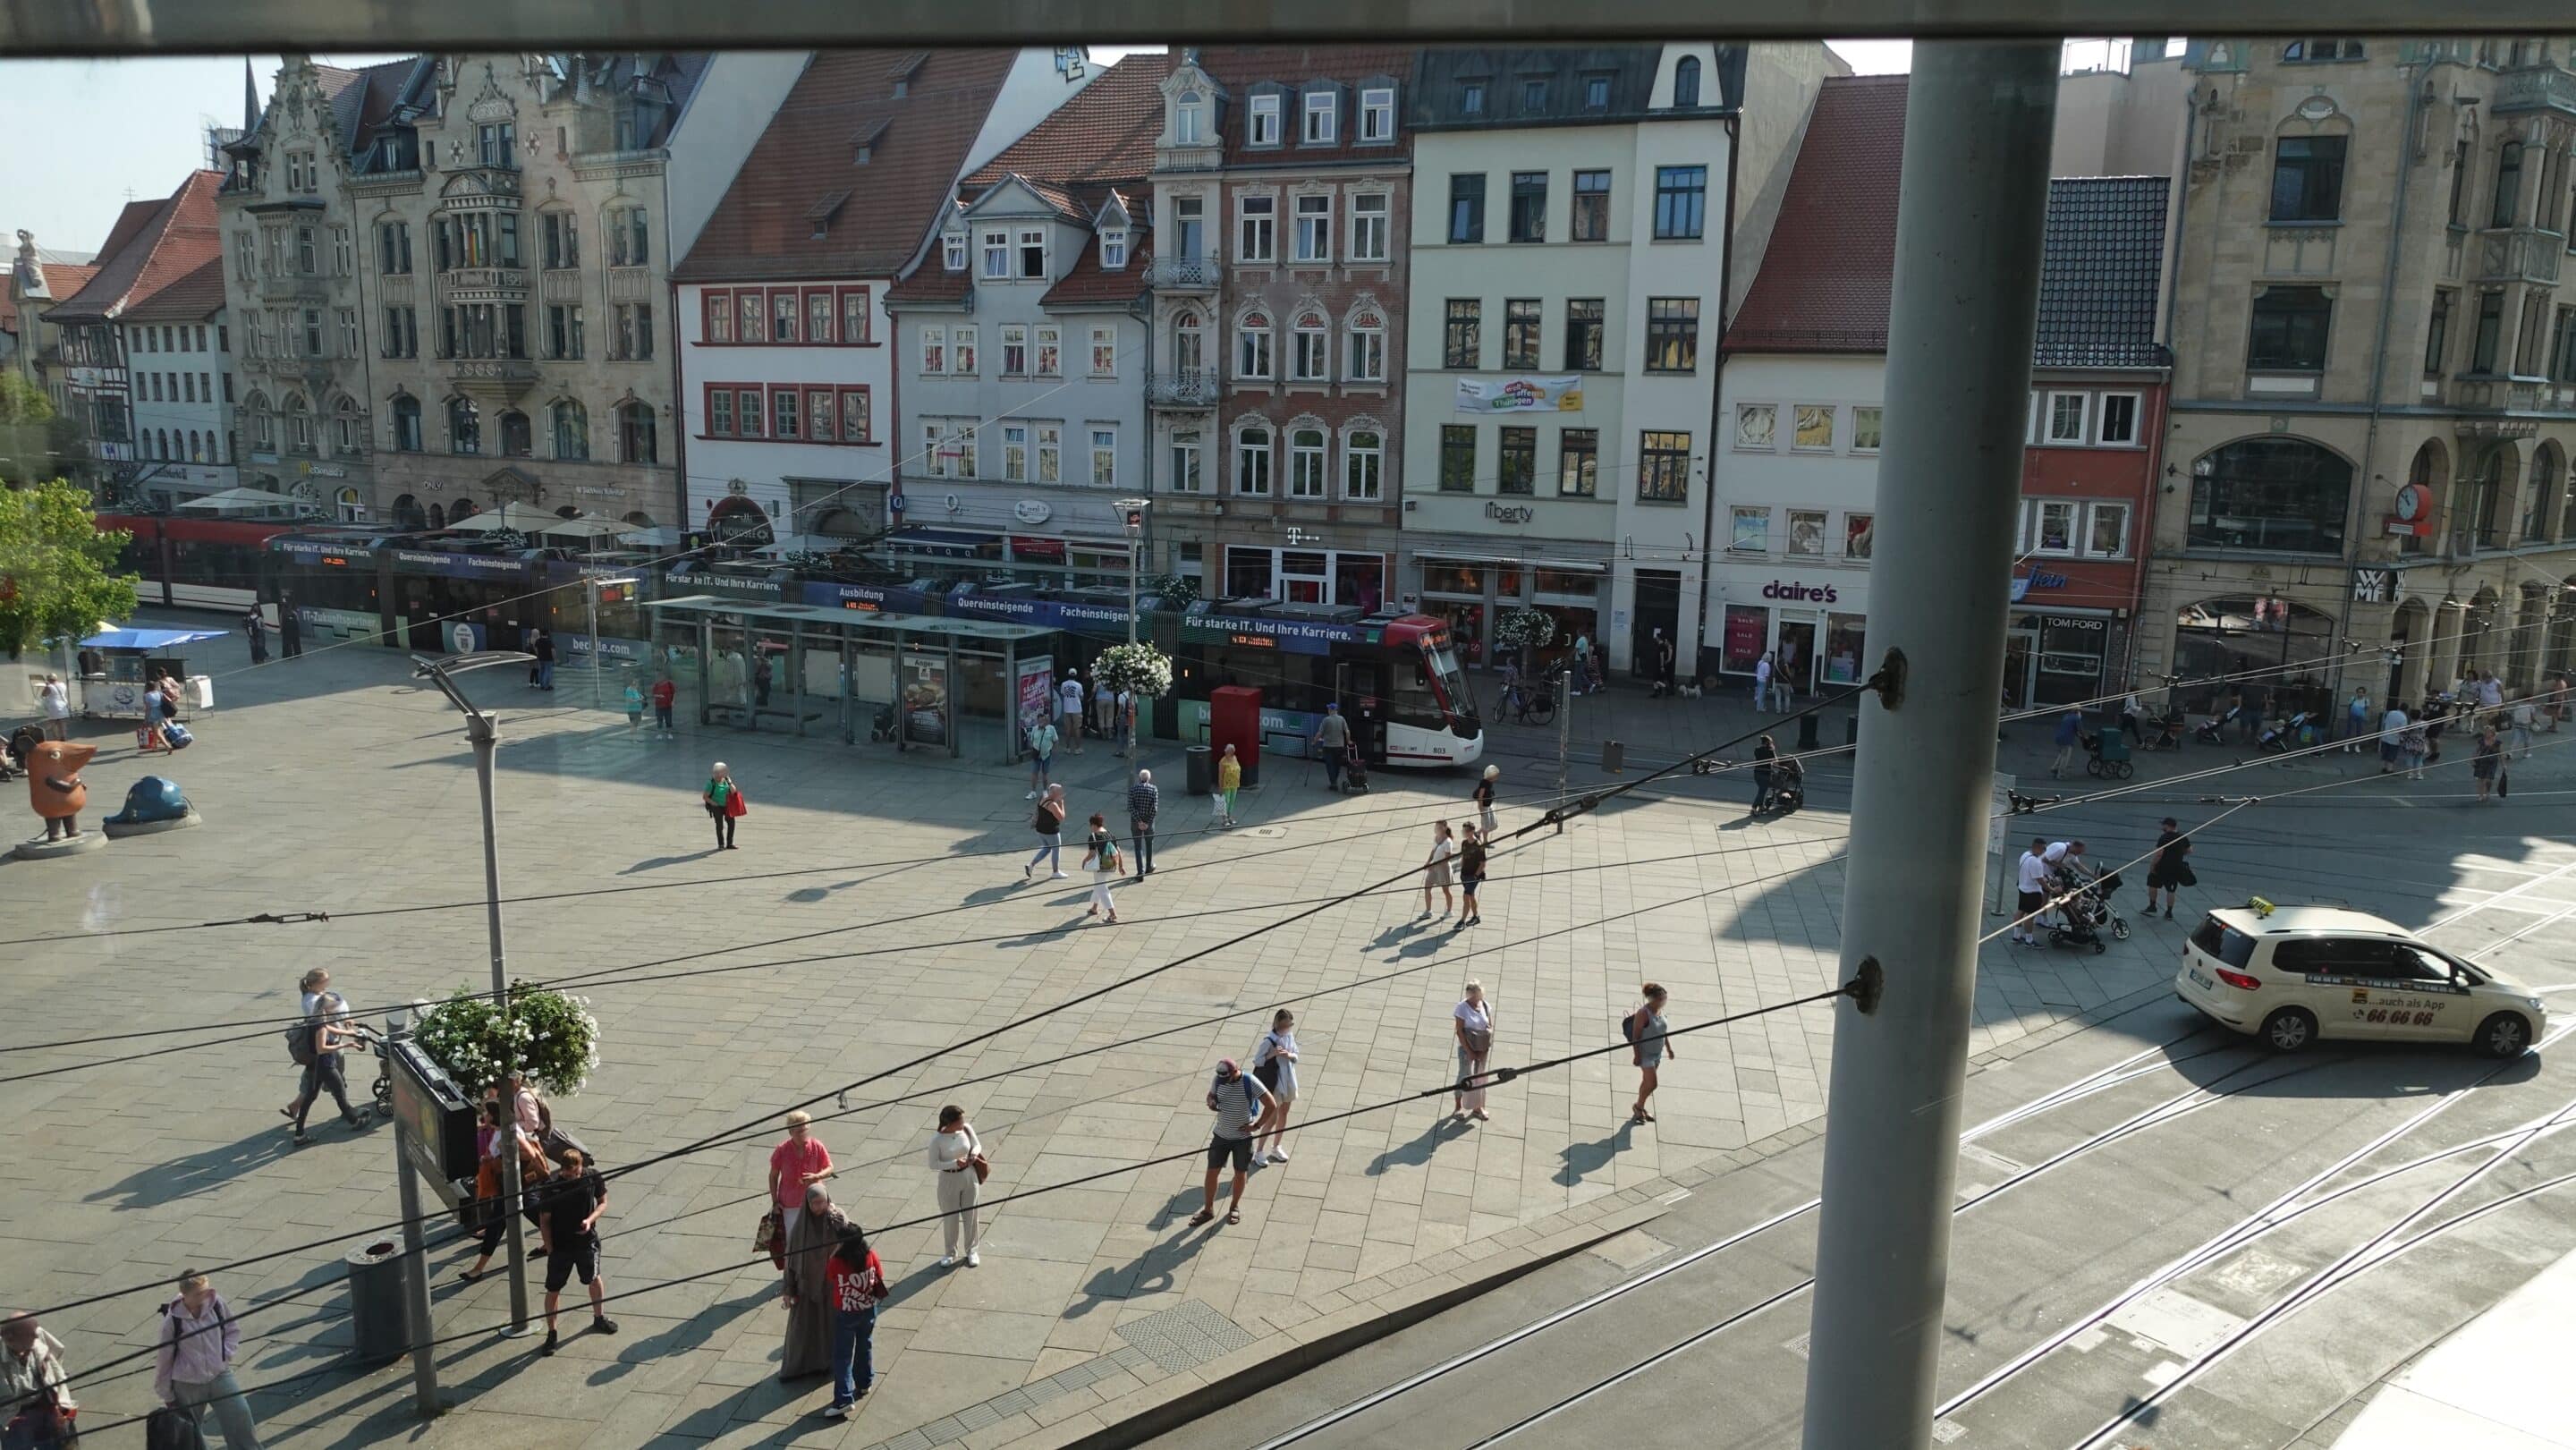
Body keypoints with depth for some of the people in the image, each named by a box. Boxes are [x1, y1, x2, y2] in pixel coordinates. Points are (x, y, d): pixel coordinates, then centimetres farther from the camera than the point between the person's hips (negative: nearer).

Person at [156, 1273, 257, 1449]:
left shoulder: (216, 1303, -13)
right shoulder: (173, 1320, -20)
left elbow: (233, 1329, 7)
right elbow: (164, 1358, -8)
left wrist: (226, 1353, -7)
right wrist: (167, 1395, 0)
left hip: (220, 1376, 2)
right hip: (188, 1385, -2)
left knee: (240, 1415, -3)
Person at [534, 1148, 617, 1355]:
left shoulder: (593, 1176, -14)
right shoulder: (551, 1186, -21)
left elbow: (603, 1202, 0)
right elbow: (544, 1221, -12)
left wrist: (590, 1219, -19)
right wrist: (550, 1250, -13)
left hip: (587, 1240, 3)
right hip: (560, 1245, -3)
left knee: (594, 1279, 21)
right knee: (553, 1289, 6)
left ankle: (598, 1318, 46)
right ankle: (551, 1333, 25)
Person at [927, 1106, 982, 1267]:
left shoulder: (967, 1129, -10)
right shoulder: (937, 1140, -21)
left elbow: (977, 1145, 5)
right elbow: (933, 1165, -17)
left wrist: (974, 1153, -18)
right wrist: (954, 1163, -28)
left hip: (969, 1176, 3)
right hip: (949, 1180, -3)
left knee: (970, 1214, 15)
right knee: (950, 1218, 12)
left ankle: (971, 1250, 34)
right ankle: (950, 1253, 33)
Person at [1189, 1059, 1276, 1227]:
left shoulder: (1250, 1083, -20)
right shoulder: (1218, 1080, -8)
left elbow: (1272, 1105, -16)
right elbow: (1211, 1096, 11)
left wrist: (1256, 1126, -14)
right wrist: (1211, 1102, -14)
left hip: (1243, 1137, -3)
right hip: (1221, 1135, 3)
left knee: (1240, 1173, 12)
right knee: (1211, 1172, 5)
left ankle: (1234, 1207, 33)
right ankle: (1208, 1209, 20)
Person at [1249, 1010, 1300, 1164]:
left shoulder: (1290, 1036, -3)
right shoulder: (1269, 1041, -22)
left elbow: (1296, 1056, 7)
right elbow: (1257, 1061, -15)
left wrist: (1290, 1055, -15)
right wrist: (1273, 1054, -28)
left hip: (1288, 1081, 6)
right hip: (1274, 1083, -6)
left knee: (1284, 1114, 17)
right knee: (1272, 1118, -1)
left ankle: (1276, 1148, 33)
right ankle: (1258, 1151, 12)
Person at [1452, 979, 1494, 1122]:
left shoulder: (1485, 1005, 0)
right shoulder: (1462, 1007, -14)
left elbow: (1490, 1027, 5)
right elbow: (1459, 1031, -15)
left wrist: (1485, 1048, -5)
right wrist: (1469, 1051, -17)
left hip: (1482, 1048, 5)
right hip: (1467, 1047, -5)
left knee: (1479, 1078, 13)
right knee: (1465, 1077, -3)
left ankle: (1477, 1108, 24)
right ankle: (1458, 1108, 10)